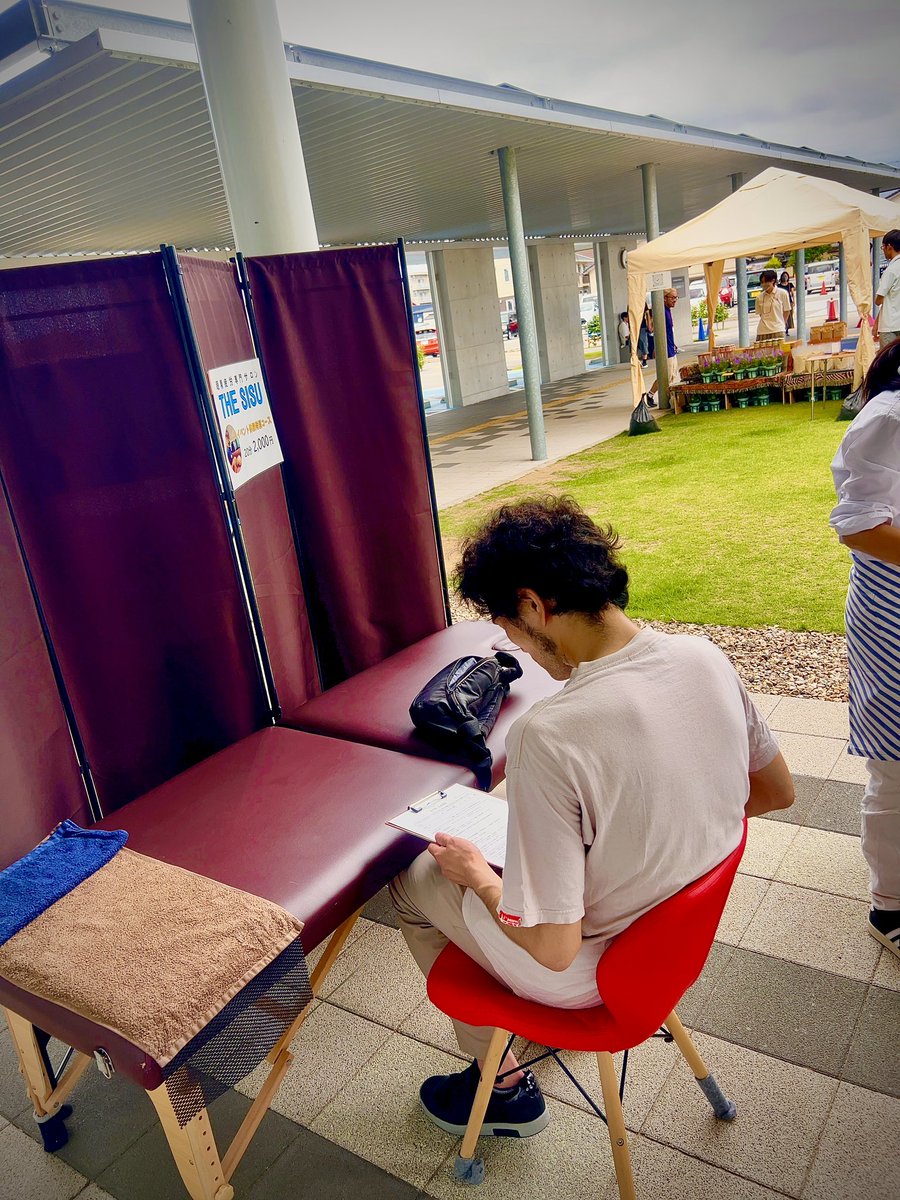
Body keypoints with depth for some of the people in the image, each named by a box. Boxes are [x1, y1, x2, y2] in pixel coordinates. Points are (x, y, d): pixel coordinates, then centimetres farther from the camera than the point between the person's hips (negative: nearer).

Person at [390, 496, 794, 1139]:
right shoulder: (707, 657, -14)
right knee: (502, 824, 25)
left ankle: (505, 1085, 30)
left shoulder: (550, 735, -35)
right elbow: (778, 791, 3)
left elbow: (554, 948, -27)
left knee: (413, 876, 13)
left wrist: (476, 874, -9)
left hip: (596, 974, -6)